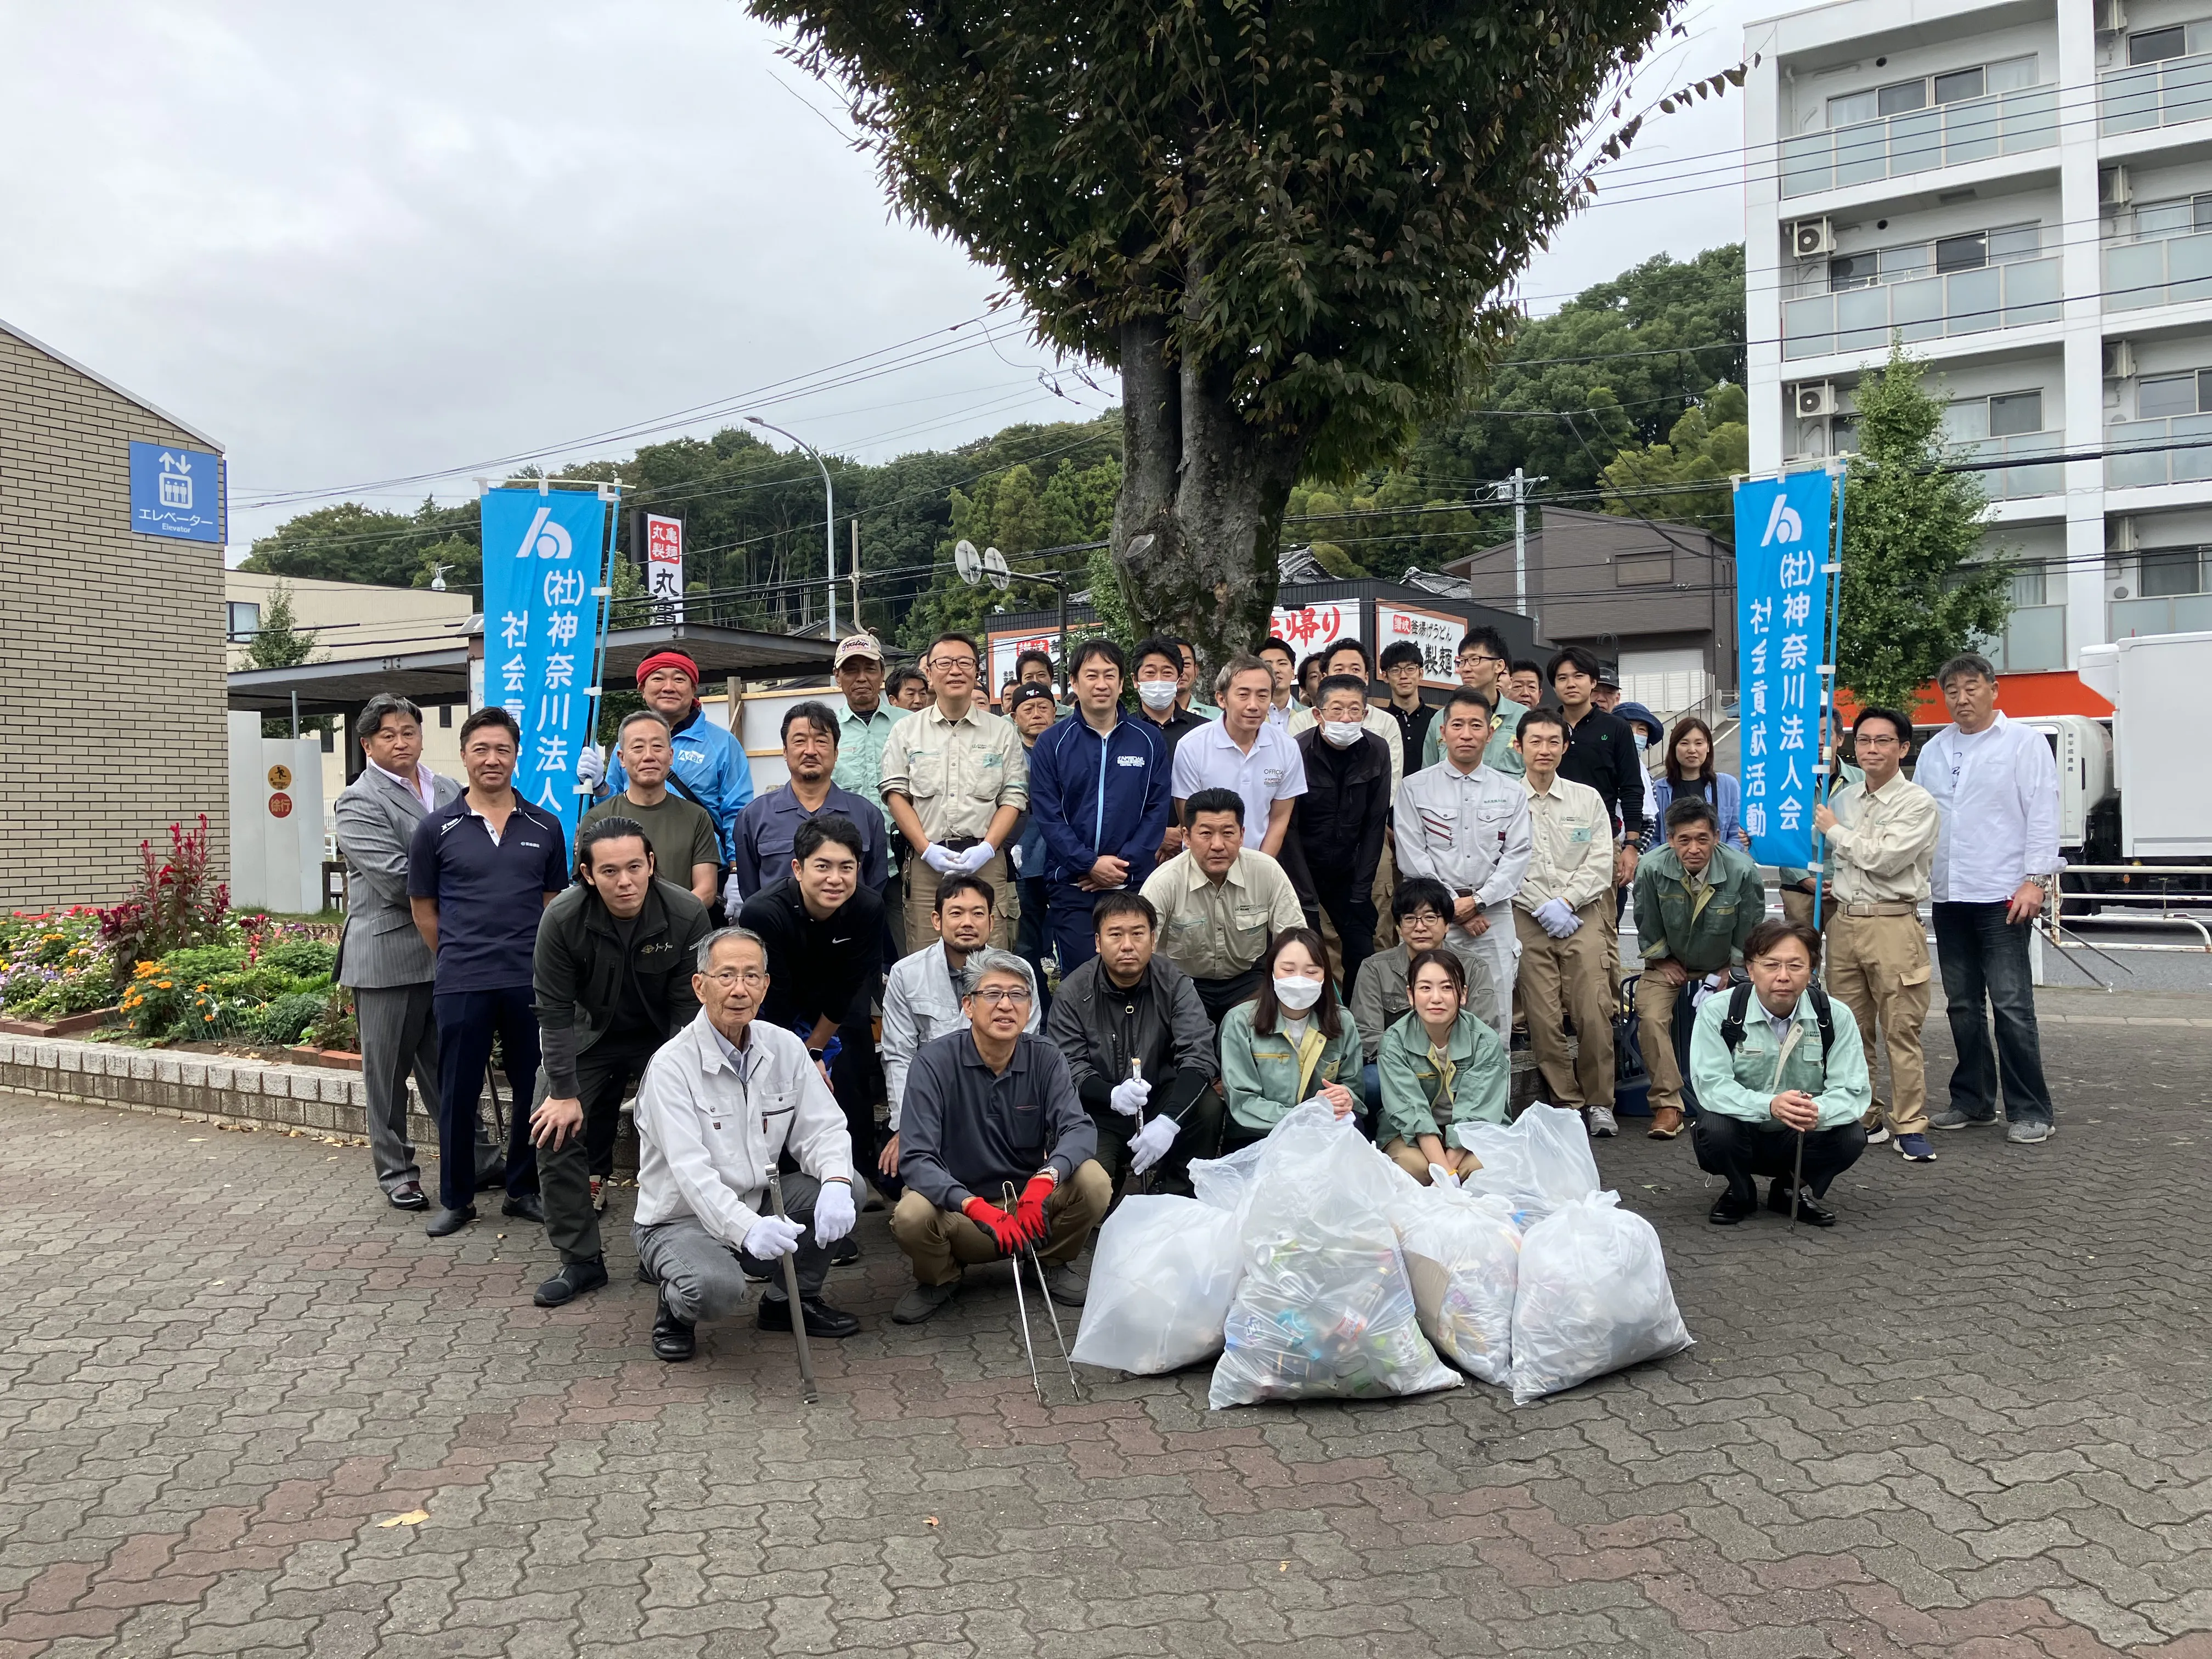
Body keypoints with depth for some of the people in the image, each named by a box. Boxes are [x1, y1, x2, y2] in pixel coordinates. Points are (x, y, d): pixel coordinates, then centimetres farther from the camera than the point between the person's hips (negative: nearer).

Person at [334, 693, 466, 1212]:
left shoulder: (449, 792, 12)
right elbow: (395, 879, -17)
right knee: (388, 1070, 7)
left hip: (447, 952, 5)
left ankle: (476, 1159, 20)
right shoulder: (358, 802, -6)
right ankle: (396, 1172, 18)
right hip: (389, 953, -5)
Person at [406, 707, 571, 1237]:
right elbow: (423, 907, 8)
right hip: (461, 984, -1)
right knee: (458, 1093, 5)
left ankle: (524, 1190, 23)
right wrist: (459, 957, 8)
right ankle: (456, 1199, 20)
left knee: (535, 1090, 8)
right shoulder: (436, 829, 2)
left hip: (532, 982, 2)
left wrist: (540, 958, 9)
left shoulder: (545, 828, 7)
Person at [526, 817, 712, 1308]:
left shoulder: (687, 915, -25)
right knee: (553, 1133, -10)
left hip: (663, 1037, -1)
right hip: (589, 1033, 1)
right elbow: (555, 1011, -16)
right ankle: (581, 1260, 5)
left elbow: (689, 1009, -17)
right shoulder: (562, 919, -24)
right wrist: (564, 1092, -17)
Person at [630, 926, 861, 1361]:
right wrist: (746, 1229, -45)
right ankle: (676, 1308, 4)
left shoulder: (785, 1048, 0)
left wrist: (836, 1183, -28)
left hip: (760, 1207, 6)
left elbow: (822, 1129, -4)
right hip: (683, 1221, -6)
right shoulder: (671, 1065, -18)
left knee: (845, 1188, -18)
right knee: (717, 1288, -36)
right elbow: (690, 1170, -29)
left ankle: (791, 1300, 8)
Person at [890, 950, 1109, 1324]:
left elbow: (1079, 1128, -17)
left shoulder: (1044, 1059, -5)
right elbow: (915, 1159, -23)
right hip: (960, 1208, -2)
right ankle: (940, 1279, 4)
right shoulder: (934, 1062, -14)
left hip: (1032, 1205, 2)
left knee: (1093, 1181, -24)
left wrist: (1046, 1178, -39)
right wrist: (976, 1207, -40)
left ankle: (1052, 1263, 8)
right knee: (911, 1215, -33)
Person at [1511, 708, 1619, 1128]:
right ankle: (1565, 1102, 9)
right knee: (1543, 1019, -3)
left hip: (1582, 915, 1)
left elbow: (1601, 864, 4)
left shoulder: (1587, 799, 10)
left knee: (1593, 1013, -7)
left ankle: (1599, 1102, 6)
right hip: (1527, 920, -1)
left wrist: (1564, 902, -7)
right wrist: (1543, 907, -8)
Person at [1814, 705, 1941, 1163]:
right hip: (1843, 919, 6)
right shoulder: (1842, 798, 14)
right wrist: (1827, 882, 15)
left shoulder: (1918, 803, -7)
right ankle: (1865, 1117, 17)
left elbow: (1884, 858, -17)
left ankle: (1910, 1125, 3)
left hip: (1893, 923, -6)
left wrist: (1834, 830, -6)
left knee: (1901, 1030, -4)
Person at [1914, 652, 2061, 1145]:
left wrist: (2035, 879, -13)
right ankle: (1973, 1101, 21)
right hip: (1948, 895, 6)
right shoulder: (1934, 750, 15)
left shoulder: (2023, 742, -1)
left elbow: (2043, 813, -6)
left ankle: (2030, 1111, 1)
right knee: (1963, 1005, 11)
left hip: (2002, 894, -6)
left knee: (2011, 1004, -7)